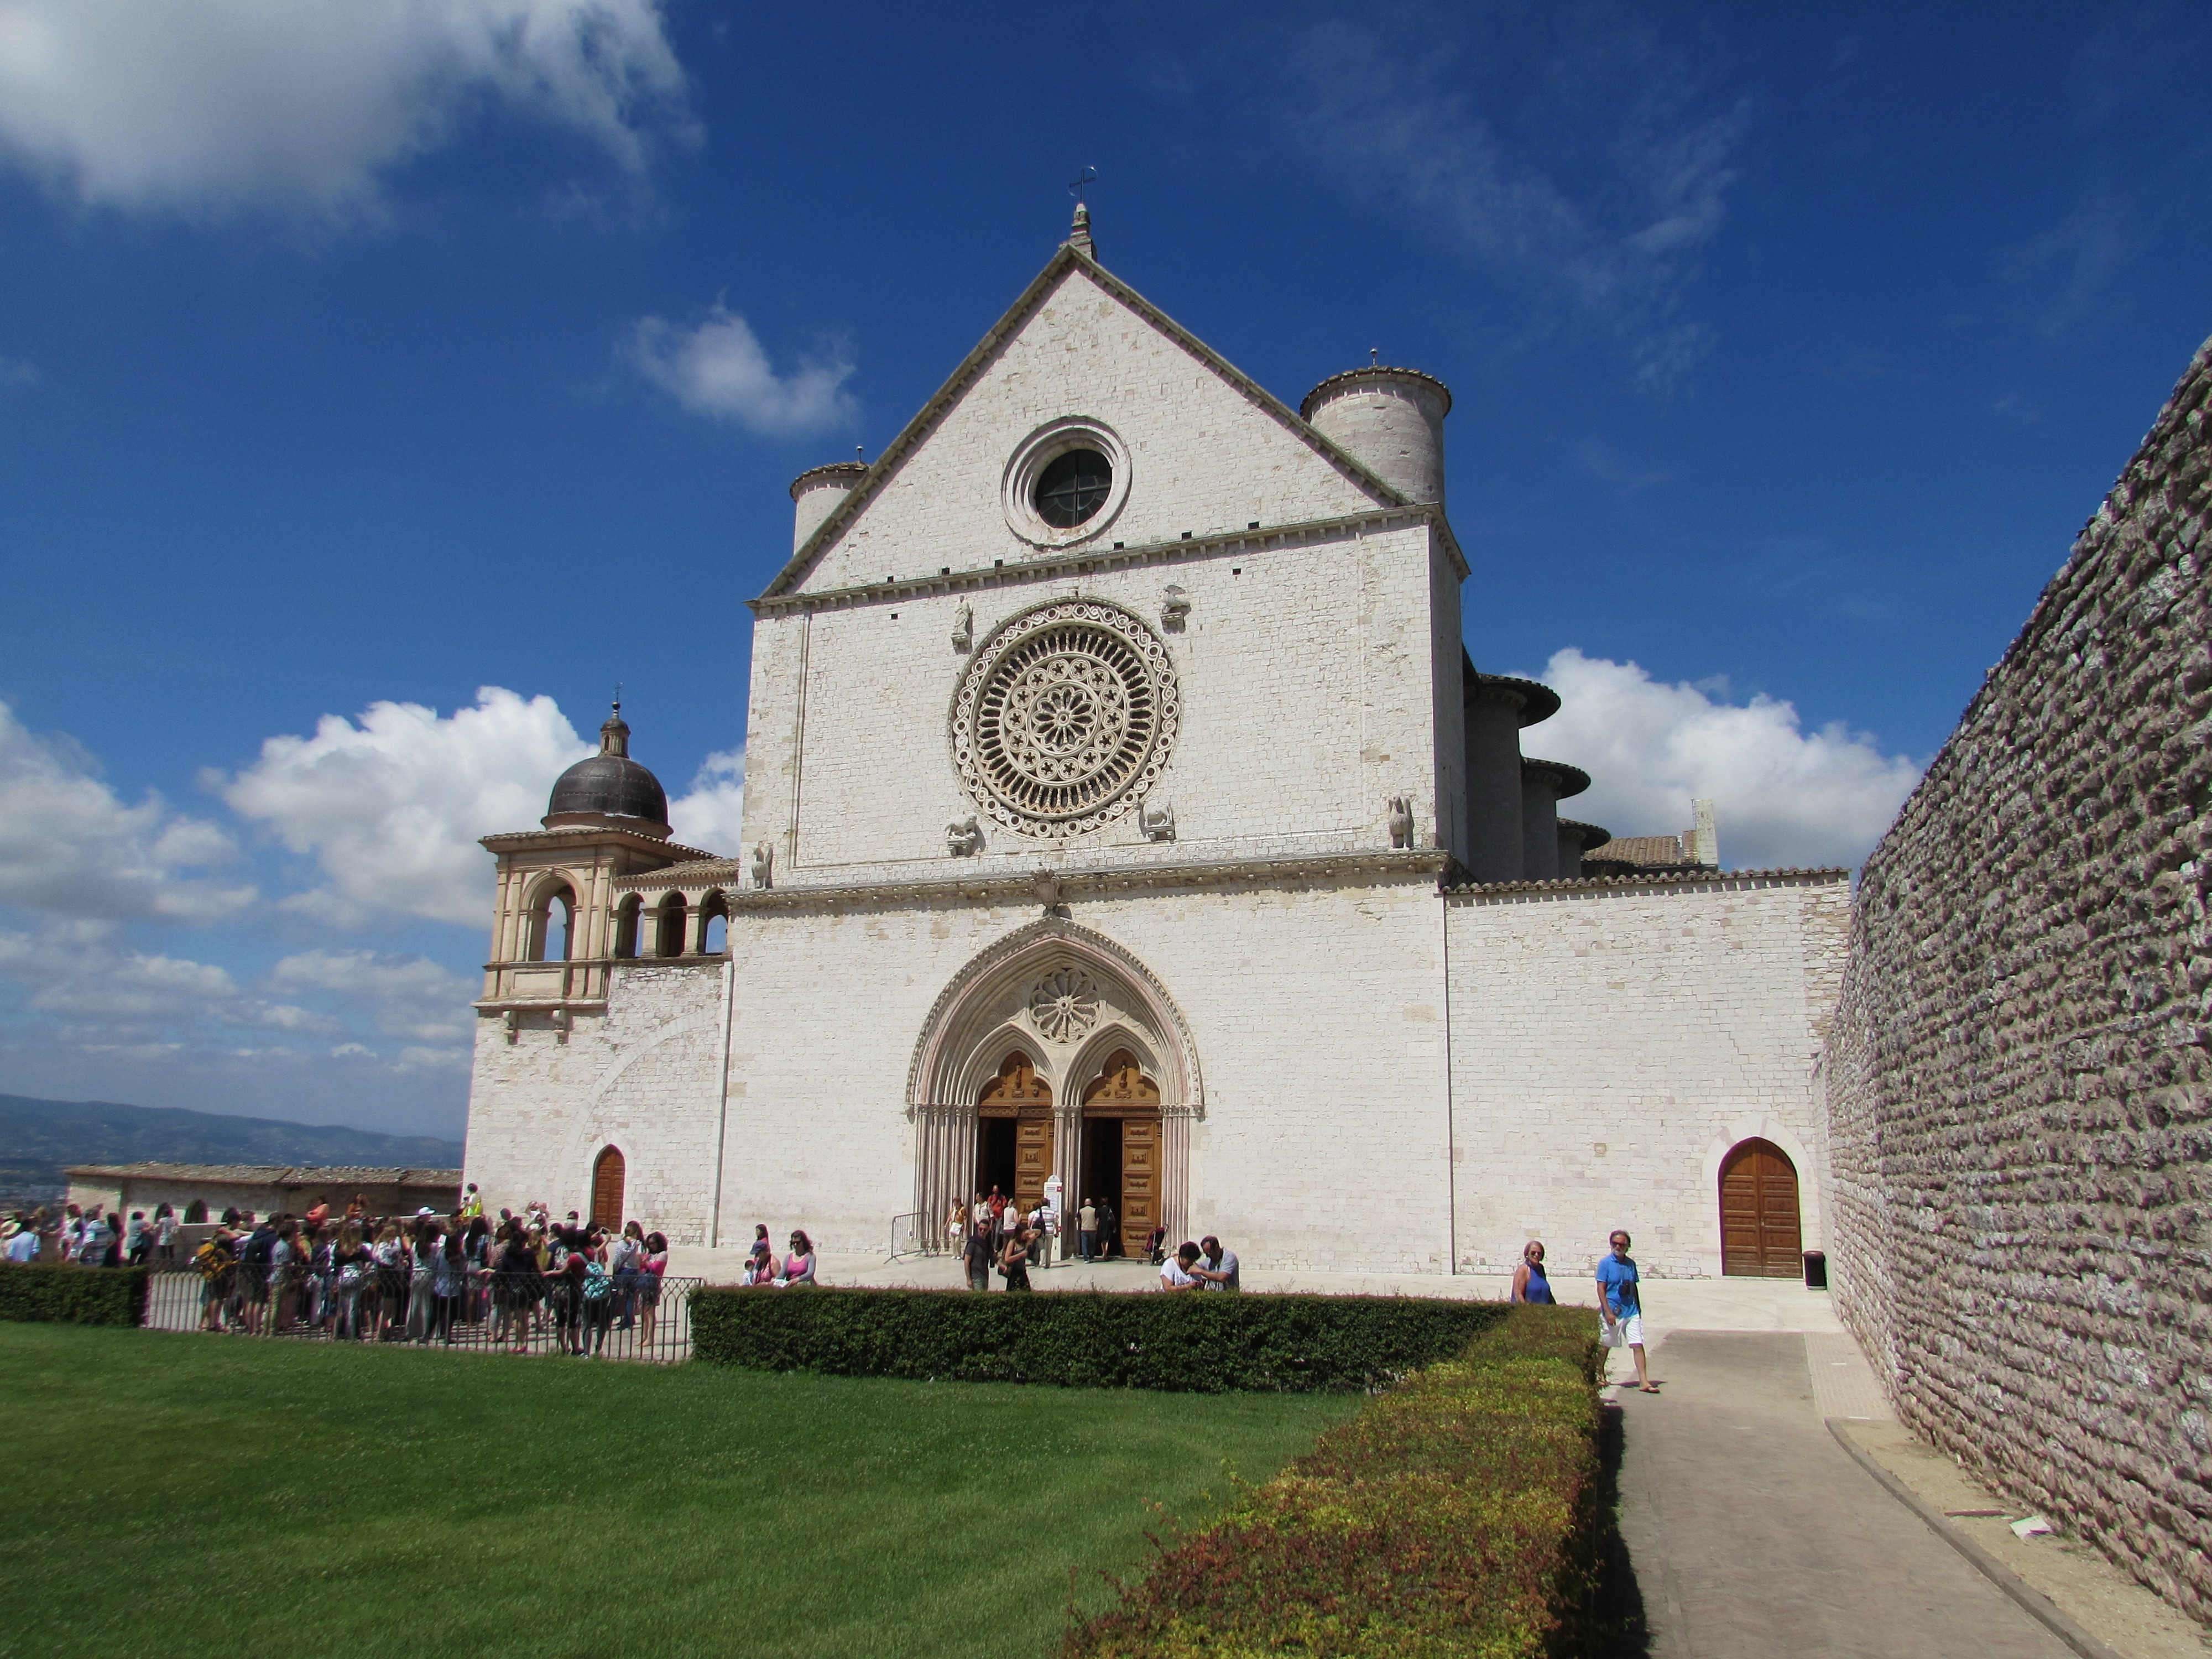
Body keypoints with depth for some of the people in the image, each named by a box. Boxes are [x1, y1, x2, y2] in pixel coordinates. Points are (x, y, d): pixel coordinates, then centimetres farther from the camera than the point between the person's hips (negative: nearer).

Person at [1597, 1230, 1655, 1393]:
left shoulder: (1631, 1263, 8)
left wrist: (1639, 1309, 15)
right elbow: (1601, 1289, -10)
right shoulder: (1605, 1263, -7)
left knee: (1638, 1345, -6)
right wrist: (1608, 1312, -16)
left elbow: (1634, 1288, 16)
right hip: (1613, 1312, -3)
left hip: (1631, 1312, 4)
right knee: (1605, 1346, 9)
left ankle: (1644, 1381, -6)